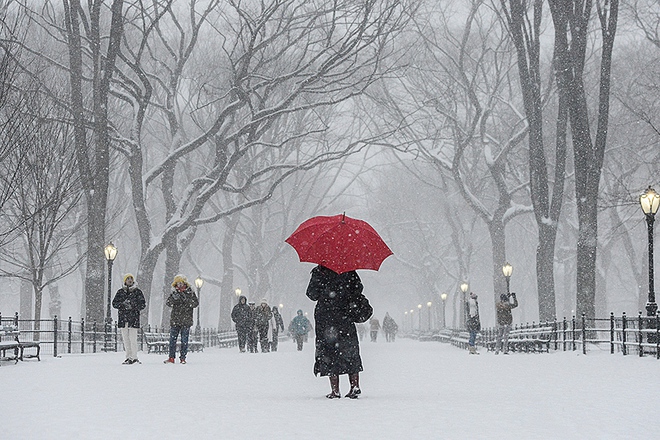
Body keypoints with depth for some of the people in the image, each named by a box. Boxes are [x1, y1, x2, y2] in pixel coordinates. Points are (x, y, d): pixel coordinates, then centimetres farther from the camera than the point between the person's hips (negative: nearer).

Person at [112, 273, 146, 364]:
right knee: (125, 339, 3)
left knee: (133, 339, -9)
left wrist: (133, 306, -13)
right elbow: (114, 303, 9)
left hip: (134, 317, -3)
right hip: (123, 317, 3)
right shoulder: (120, 292, 12)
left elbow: (143, 304, 3)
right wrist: (123, 304, -10)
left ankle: (134, 357, -6)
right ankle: (129, 357, 9)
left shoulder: (138, 292, 6)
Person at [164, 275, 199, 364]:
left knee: (184, 340, 0)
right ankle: (171, 357, 2)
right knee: (172, 339, -1)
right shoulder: (174, 292, 8)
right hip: (175, 320, 1)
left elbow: (196, 303, -4)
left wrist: (186, 299, -18)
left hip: (186, 320, -1)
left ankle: (183, 357, 6)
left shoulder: (190, 292, 4)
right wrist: (173, 298, -23)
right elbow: (168, 303, -2)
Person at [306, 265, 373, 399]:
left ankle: (335, 391, -3)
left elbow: (312, 295, -2)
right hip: (346, 318, 3)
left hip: (326, 319, -3)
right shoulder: (349, 271, 0)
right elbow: (358, 289, 2)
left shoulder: (319, 272, -7)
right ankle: (355, 386, 5)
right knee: (350, 353, 11)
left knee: (330, 353, 2)